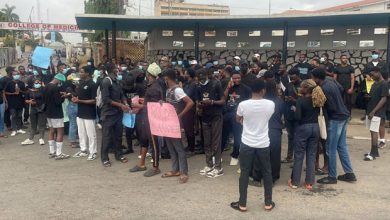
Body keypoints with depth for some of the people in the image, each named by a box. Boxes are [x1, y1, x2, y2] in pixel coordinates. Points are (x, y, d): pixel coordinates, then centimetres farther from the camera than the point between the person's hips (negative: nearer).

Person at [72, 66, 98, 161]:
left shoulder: (92, 85, -14)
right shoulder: (81, 83, 10)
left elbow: (94, 101, -17)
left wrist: (79, 101, -20)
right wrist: (74, 98, -4)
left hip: (89, 114, -8)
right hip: (80, 113, 8)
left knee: (91, 134, 1)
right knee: (81, 133, 15)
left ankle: (93, 152, 10)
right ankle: (83, 150, 26)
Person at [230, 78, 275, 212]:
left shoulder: (243, 105, -13)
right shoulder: (270, 104, -9)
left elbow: (238, 120, 7)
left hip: (247, 144, -1)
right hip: (263, 144, 1)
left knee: (244, 173, 9)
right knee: (267, 173, 15)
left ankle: (242, 204, 17)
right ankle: (268, 203, 25)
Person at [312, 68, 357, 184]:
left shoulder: (325, 89, -24)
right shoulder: (330, 80, 2)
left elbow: (332, 107, -22)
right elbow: (341, 89, 19)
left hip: (336, 119, -9)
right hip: (343, 116, 9)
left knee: (331, 149, 0)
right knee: (342, 146, 15)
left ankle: (332, 177, 9)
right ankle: (349, 173, 21)